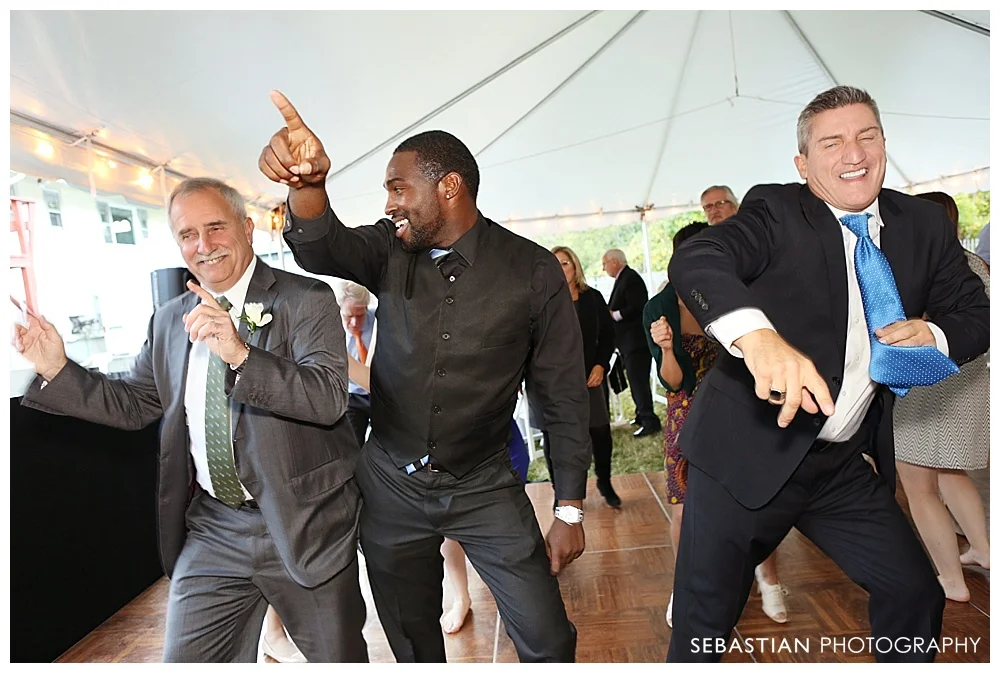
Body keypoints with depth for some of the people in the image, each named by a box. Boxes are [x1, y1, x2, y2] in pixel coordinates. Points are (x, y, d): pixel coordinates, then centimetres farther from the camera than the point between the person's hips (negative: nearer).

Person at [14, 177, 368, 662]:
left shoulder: (306, 299, -11)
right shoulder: (169, 320, 8)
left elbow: (330, 398, -24)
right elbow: (134, 404, 15)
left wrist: (242, 354, -36)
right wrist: (57, 369, 3)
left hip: (302, 525, -4)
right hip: (210, 531, 5)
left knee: (338, 658, 13)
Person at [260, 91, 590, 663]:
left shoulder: (533, 271, -11)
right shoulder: (390, 251, -2)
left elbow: (563, 394, -8)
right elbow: (323, 250, -22)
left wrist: (571, 510, -6)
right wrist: (307, 185, -44)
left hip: (484, 488, -2)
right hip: (391, 484, 3)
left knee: (548, 641, 0)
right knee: (412, 642, 19)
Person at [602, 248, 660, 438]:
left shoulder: (630, 278, -15)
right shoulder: (624, 278, 15)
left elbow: (637, 307, -23)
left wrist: (614, 314, -17)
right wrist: (611, 313, 5)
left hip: (636, 340, -11)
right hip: (629, 342, 11)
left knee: (638, 380, -8)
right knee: (636, 380, 17)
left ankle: (649, 421, -4)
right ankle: (642, 415, 27)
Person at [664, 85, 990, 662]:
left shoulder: (925, 226, 7)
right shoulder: (776, 213, -10)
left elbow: (975, 313, 14)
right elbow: (694, 259, -28)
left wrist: (934, 333, -10)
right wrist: (758, 334, -48)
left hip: (845, 466, 5)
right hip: (749, 455, -4)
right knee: (702, 625, 7)